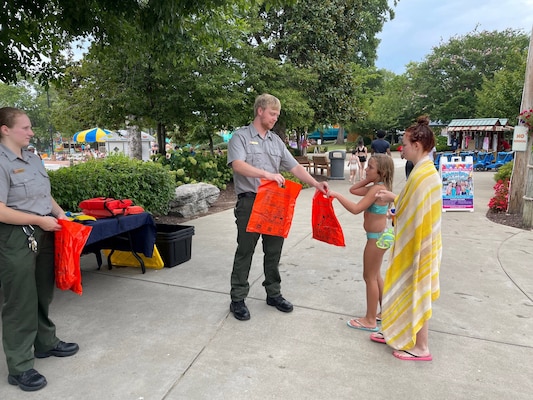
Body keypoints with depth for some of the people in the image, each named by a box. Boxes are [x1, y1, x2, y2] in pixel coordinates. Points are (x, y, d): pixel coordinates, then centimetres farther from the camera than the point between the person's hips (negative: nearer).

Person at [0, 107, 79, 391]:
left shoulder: (34, 159, 10)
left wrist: (60, 214, 6)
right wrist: (39, 220, -19)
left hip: (44, 235, 8)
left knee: (43, 295, 19)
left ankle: (46, 343, 38)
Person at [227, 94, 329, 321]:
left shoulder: (276, 141, 15)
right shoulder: (241, 137, -2)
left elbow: (294, 167, 11)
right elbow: (238, 165, -19)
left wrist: (316, 184, 0)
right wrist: (266, 174, -30)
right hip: (250, 202, -5)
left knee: (274, 251, 12)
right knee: (245, 252, 3)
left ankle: (273, 294, 28)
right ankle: (238, 299, 15)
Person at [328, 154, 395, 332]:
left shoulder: (377, 189, -22)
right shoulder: (378, 186, 7)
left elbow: (356, 209, -29)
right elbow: (353, 190, 14)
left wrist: (336, 195, -25)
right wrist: (369, 179, 4)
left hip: (376, 238, -10)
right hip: (378, 237, 10)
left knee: (370, 277, 1)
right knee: (375, 276, 20)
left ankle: (370, 320, 12)